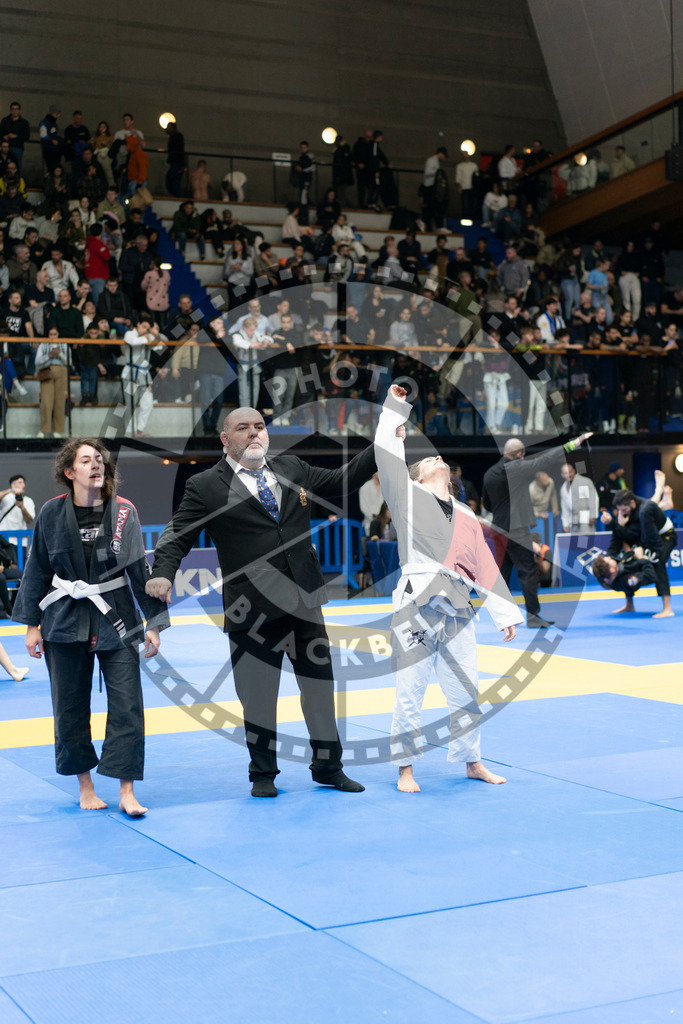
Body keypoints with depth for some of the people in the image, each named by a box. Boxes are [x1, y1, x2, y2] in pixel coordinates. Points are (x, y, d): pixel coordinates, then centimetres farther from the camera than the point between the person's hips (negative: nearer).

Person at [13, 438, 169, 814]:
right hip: (65, 621, 0)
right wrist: (31, 623, 3)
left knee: (126, 704, -4)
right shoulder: (52, 513, -3)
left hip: (116, 619, 0)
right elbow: (37, 570, 4)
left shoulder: (123, 512, -3)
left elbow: (140, 570, 1)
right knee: (71, 706, 7)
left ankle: (126, 791, 4)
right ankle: (85, 784, 24)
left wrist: (153, 622, -1)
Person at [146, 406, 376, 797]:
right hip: (253, 611, -4)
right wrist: (164, 573, -23)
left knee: (320, 686, 12)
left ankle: (328, 767, 29)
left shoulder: (293, 469, 11)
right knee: (259, 695, 5)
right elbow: (179, 536, -5)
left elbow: (343, 481, 18)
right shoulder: (205, 487, -2)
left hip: (306, 602, 4)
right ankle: (263, 774, 25)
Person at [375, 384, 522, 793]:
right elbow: (387, 453, -3)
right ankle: (406, 768, 15)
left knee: (465, 691, 13)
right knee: (410, 692, 0)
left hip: (456, 611, 4)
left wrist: (505, 614, 14)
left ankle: (473, 763, 30)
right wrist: (395, 409, 6)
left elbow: (486, 567, 17)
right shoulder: (409, 496, 5)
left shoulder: (466, 517, 16)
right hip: (416, 605, -4)